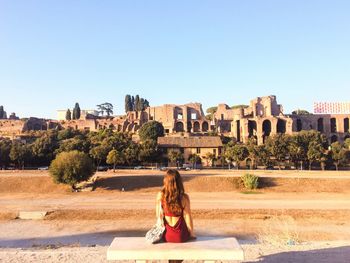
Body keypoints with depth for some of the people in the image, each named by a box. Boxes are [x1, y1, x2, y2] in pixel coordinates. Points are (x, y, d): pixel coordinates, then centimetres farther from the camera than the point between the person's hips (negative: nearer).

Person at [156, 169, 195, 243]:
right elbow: (188, 217, -10)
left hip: (166, 236, 2)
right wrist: (192, 234, 4)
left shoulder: (160, 195, -13)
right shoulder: (184, 197, -16)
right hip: (181, 237, -2)